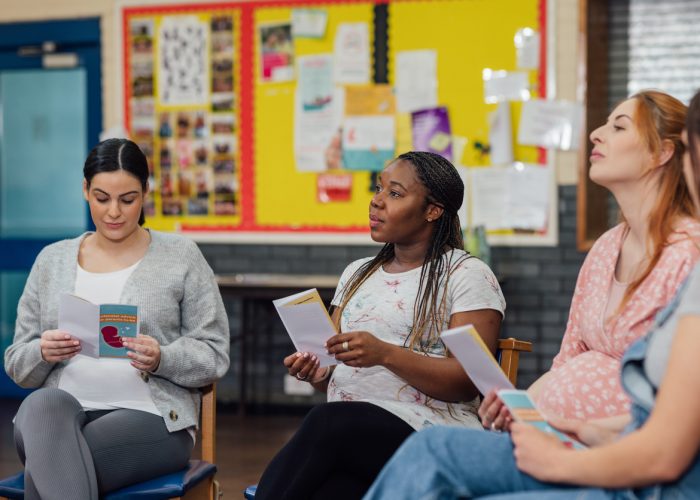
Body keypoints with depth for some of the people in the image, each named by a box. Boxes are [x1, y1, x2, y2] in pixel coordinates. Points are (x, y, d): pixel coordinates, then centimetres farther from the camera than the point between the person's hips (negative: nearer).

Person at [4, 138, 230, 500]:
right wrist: (43, 353, -9)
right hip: (58, 414, 3)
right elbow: (17, 365, 15)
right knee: (42, 404, -36)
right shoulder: (52, 260, 15)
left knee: (45, 469, -33)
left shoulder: (181, 257, 6)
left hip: (149, 416, -3)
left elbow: (214, 355, 4)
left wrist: (160, 359, -17)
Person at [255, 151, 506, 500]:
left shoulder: (467, 275, 3)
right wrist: (317, 373, 0)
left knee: (327, 423, -35)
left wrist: (386, 354, -20)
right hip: (347, 426, 4)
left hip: (424, 430, -4)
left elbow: (467, 382, -7)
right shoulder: (357, 273, 23)